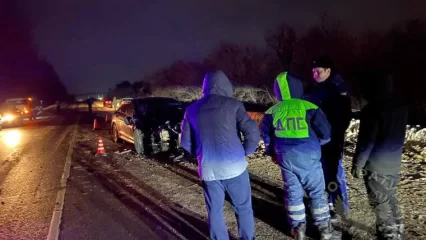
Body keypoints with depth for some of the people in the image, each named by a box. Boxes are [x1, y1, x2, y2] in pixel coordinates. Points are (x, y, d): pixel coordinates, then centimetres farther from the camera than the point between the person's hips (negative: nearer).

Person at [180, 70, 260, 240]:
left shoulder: (192, 110, 7)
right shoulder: (233, 105, -4)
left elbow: (186, 142, 11)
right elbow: (252, 132, -11)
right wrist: (245, 151, 5)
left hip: (208, 169, 3)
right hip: (234, 166, -2)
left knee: (215, 211, 16)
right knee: (243, 208, 14)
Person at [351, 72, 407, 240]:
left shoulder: (373, 109, -18)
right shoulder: (401, 106, 5)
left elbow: (366, 141, -18)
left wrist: (358, 163, -10)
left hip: (376, 165, -8)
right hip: (394, 163, 8)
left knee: (381, 204, 3)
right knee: (391, 200, 21)